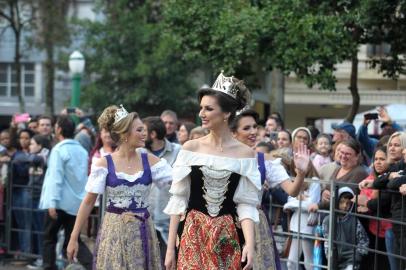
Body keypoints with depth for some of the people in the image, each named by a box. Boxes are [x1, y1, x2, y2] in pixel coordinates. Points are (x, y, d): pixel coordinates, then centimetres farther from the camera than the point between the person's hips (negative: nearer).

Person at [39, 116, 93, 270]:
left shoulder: (59, 150, -11)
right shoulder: (82, 151, 11)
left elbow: (56, 177, -17)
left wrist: (52, 202, -19)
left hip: (60, 202, -6)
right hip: (77, 203, 6)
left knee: (49, 237, 9)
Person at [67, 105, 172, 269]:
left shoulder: (149, 161, 3)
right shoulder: (104, 164, -4)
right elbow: (88, 202, -1)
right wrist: (74, 238, -2)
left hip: (142, 231, 2)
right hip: (115, 231, -2)